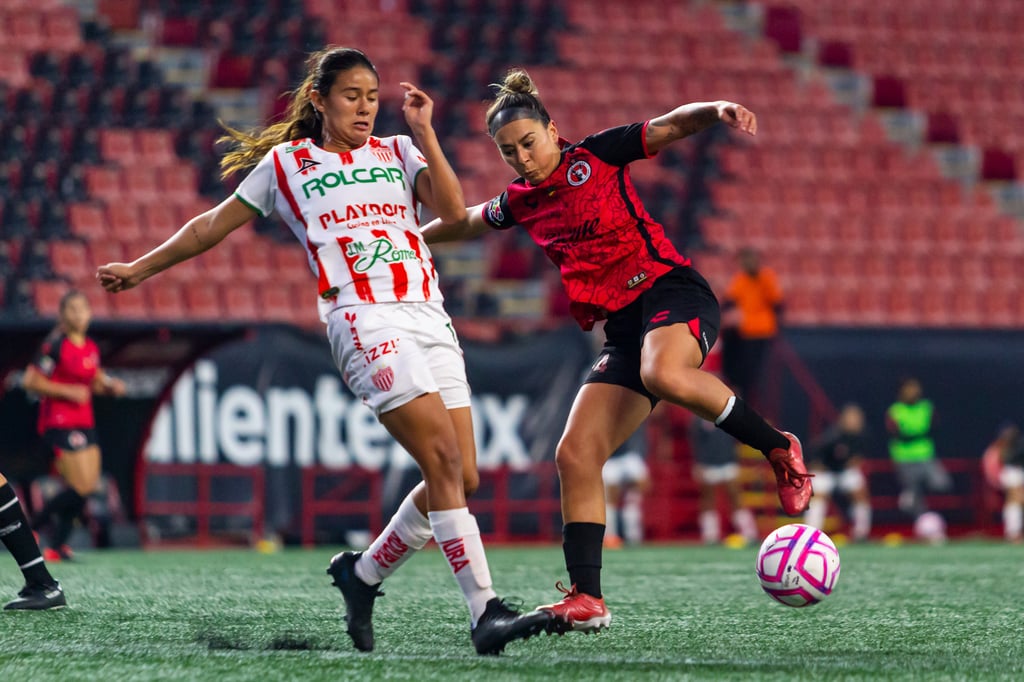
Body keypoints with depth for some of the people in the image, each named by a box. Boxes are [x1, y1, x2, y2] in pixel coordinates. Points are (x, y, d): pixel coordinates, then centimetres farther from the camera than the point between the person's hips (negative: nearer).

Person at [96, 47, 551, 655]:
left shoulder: (399, 151, 19)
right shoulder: (286, 163, 13)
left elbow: (453, 209, 2)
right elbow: (216, 224, 25)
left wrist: (424, 131, -1)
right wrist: (141, 268, 30)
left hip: (429, 317, 5)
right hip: (363, 319, -5)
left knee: (461, 477, -2)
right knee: (445, 461, -19)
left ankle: (364, 573, 20)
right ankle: (486, 613, -22)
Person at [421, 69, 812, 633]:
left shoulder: (594, 157, 1)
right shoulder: (520, 204, 17)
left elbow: (671, 126, -5)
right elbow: (465, 222, 37)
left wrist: (716, 111, -25)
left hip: (671, 292, -6)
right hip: (623, 328, 7)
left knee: (664, 374, -40)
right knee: (575, 457, -7)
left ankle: (777, 448, -20)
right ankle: (586, 598, -5)